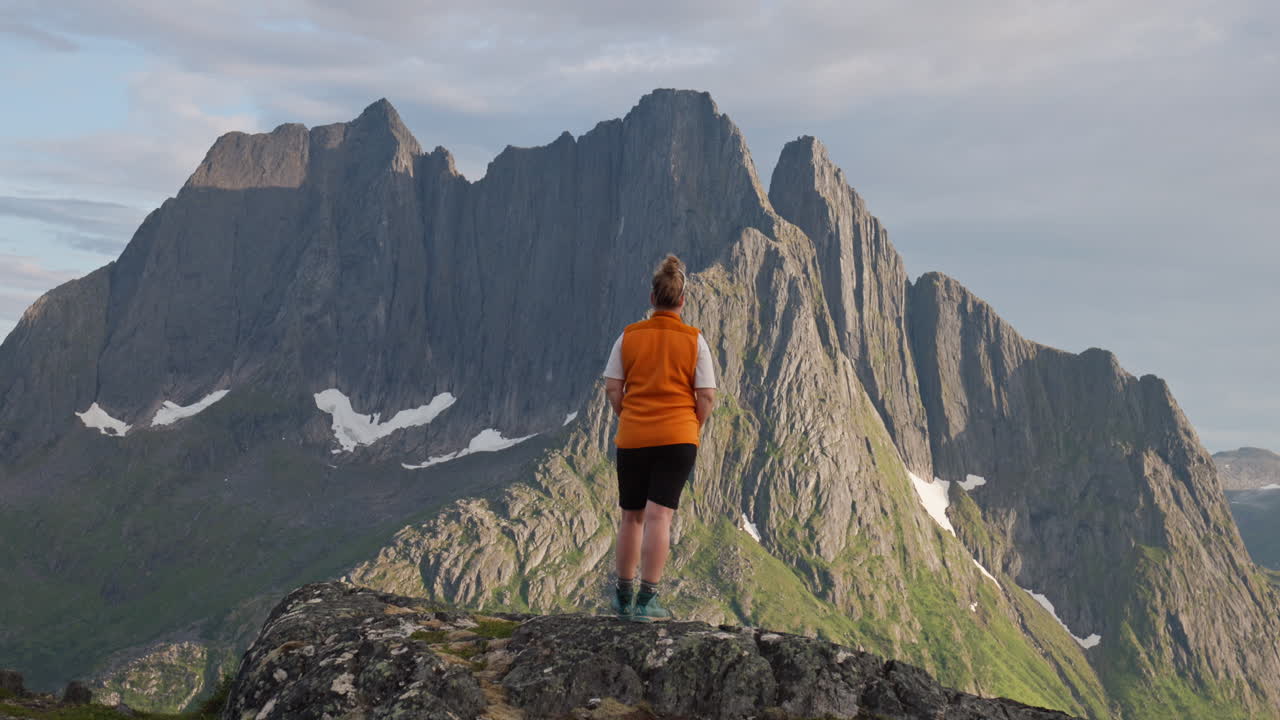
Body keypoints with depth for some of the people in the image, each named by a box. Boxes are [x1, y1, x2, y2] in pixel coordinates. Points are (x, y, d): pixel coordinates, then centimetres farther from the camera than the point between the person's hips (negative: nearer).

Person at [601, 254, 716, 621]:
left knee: (631, 516, 14)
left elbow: (612, 388, -1)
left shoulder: (629, 336, 0)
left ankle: (624, 596, 24)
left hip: (632, 437, 2)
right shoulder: (694, 340, -4)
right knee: (659, 515, -4)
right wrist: (694, 428, 9)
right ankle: (647, 599, -7)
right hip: (678, 437, -2)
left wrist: (627, 419, 13)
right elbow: (706, 396, -6)